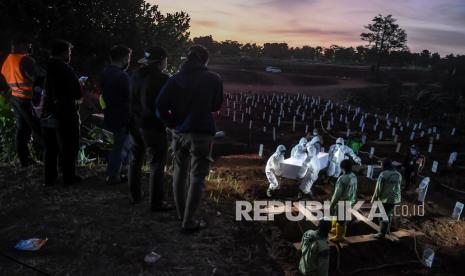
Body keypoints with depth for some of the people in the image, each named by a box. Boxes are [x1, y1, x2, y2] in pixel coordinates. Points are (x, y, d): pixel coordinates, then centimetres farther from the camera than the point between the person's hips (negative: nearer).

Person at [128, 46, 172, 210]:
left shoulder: (136, 76, 7)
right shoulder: (161, 78, -14)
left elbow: (131, 98, 13)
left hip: (135, 124, 7)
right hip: (153, 126, -7)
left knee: (135, 161, 18)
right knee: (157, 164, 0)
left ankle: (134, 196, 27)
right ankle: (156, 202, 2)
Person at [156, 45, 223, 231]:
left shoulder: (175, 79, 0)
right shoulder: (214, 79, -5)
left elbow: (160, 106, -8)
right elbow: (216, 106, 7)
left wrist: (172, 124, 5)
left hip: (179, 132, 4)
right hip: (201, 133, -4)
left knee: (180, 172, 18)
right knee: (197, 177, 2)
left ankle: (181, 212, 31)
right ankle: (189, 221, 4)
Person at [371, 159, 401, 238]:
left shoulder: (383, 174, -18)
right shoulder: (398, 174, 4)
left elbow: (378, 188, -14)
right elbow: (399, 186, 14)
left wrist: (374, 199, -4)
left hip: (386, 199, -7)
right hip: (395, 199, 7)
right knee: (389, 214, 22)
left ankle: (382, 233, 11)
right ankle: (387, 230, 37)